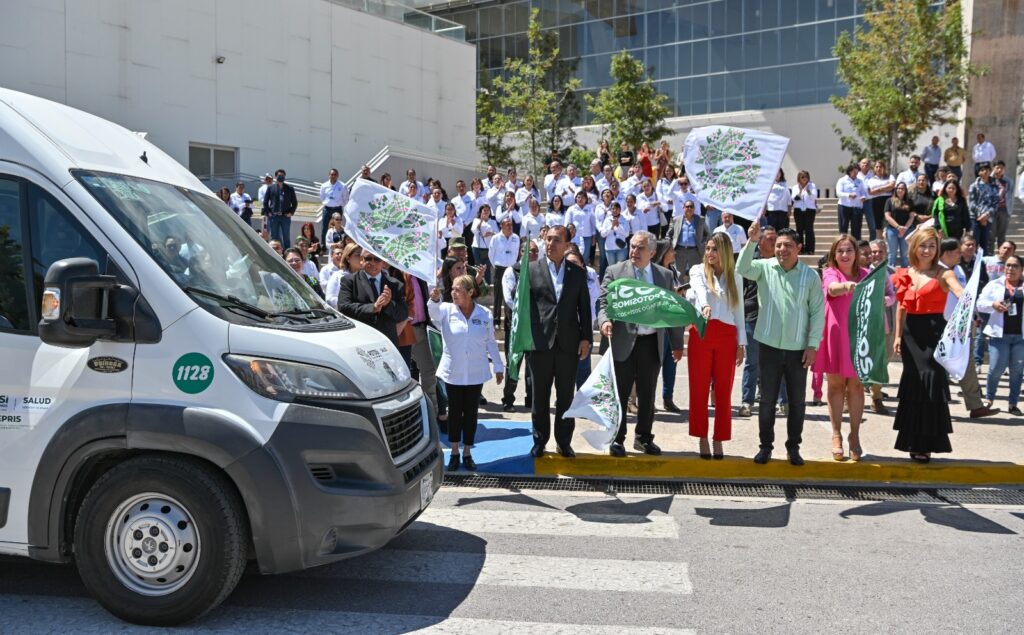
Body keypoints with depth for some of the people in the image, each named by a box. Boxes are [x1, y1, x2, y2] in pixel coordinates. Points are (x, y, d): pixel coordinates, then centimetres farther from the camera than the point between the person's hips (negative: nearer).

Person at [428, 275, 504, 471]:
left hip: (475, 373, 0)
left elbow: (491, 342, 5)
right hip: (453, 372, 0)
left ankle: (467, 453, 19)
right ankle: (454, 453, 19)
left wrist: (498, 367, 8)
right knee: (454, 412, 8)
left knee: (471, 413, 8)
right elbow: (434, 312, -26)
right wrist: (434, 299, -48)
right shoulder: (446, 310, -4)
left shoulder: (484, 314, -2)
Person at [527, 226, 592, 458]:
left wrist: (586, 337, 0)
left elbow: (584, 308, 8)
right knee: (540, 396, 7)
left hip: (569, 343, 1)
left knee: (566, 396, 8)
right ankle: (539, 441, 18)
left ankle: (564, 442, 20)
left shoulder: (578, 273, 9)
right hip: (540, 343, -1)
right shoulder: (531, 270, 3)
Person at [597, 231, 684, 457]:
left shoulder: (665, 275, 7)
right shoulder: (615, 271, 1)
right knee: (620, 393, 4)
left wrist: (677, 343, 10)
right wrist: (605, 320, -24)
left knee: (647, 394, 11)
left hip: (652, 343, 2)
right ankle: (616, 439, 14)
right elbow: (604, 302, -2)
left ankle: (644, 437, 24)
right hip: (623, 342, -2)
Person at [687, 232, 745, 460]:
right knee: (699, 389, 0)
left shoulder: (735, 277, 13)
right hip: (701, 333, -1)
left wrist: (741, 343, 9)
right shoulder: (698, 270, 7)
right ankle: (702, 439, 9)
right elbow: (700, 290, -16)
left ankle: (719, 441, 10)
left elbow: (739, 311, 14)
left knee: (723, 392, 3)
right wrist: (704, 306, -38)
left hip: (727, 336, 2)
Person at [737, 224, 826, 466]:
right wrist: (752, 242, -31)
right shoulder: (765, 268, -1)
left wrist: (812, 345, -4)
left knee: (797, 401, 9)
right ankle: (765, 445, 20)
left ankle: (793, 447, 23)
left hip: (798, 349, 1)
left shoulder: (810, 275, -1)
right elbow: (742, 268, -19)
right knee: (767, 399, 8)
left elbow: (818, 312, 1)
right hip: (769, 346, 0)